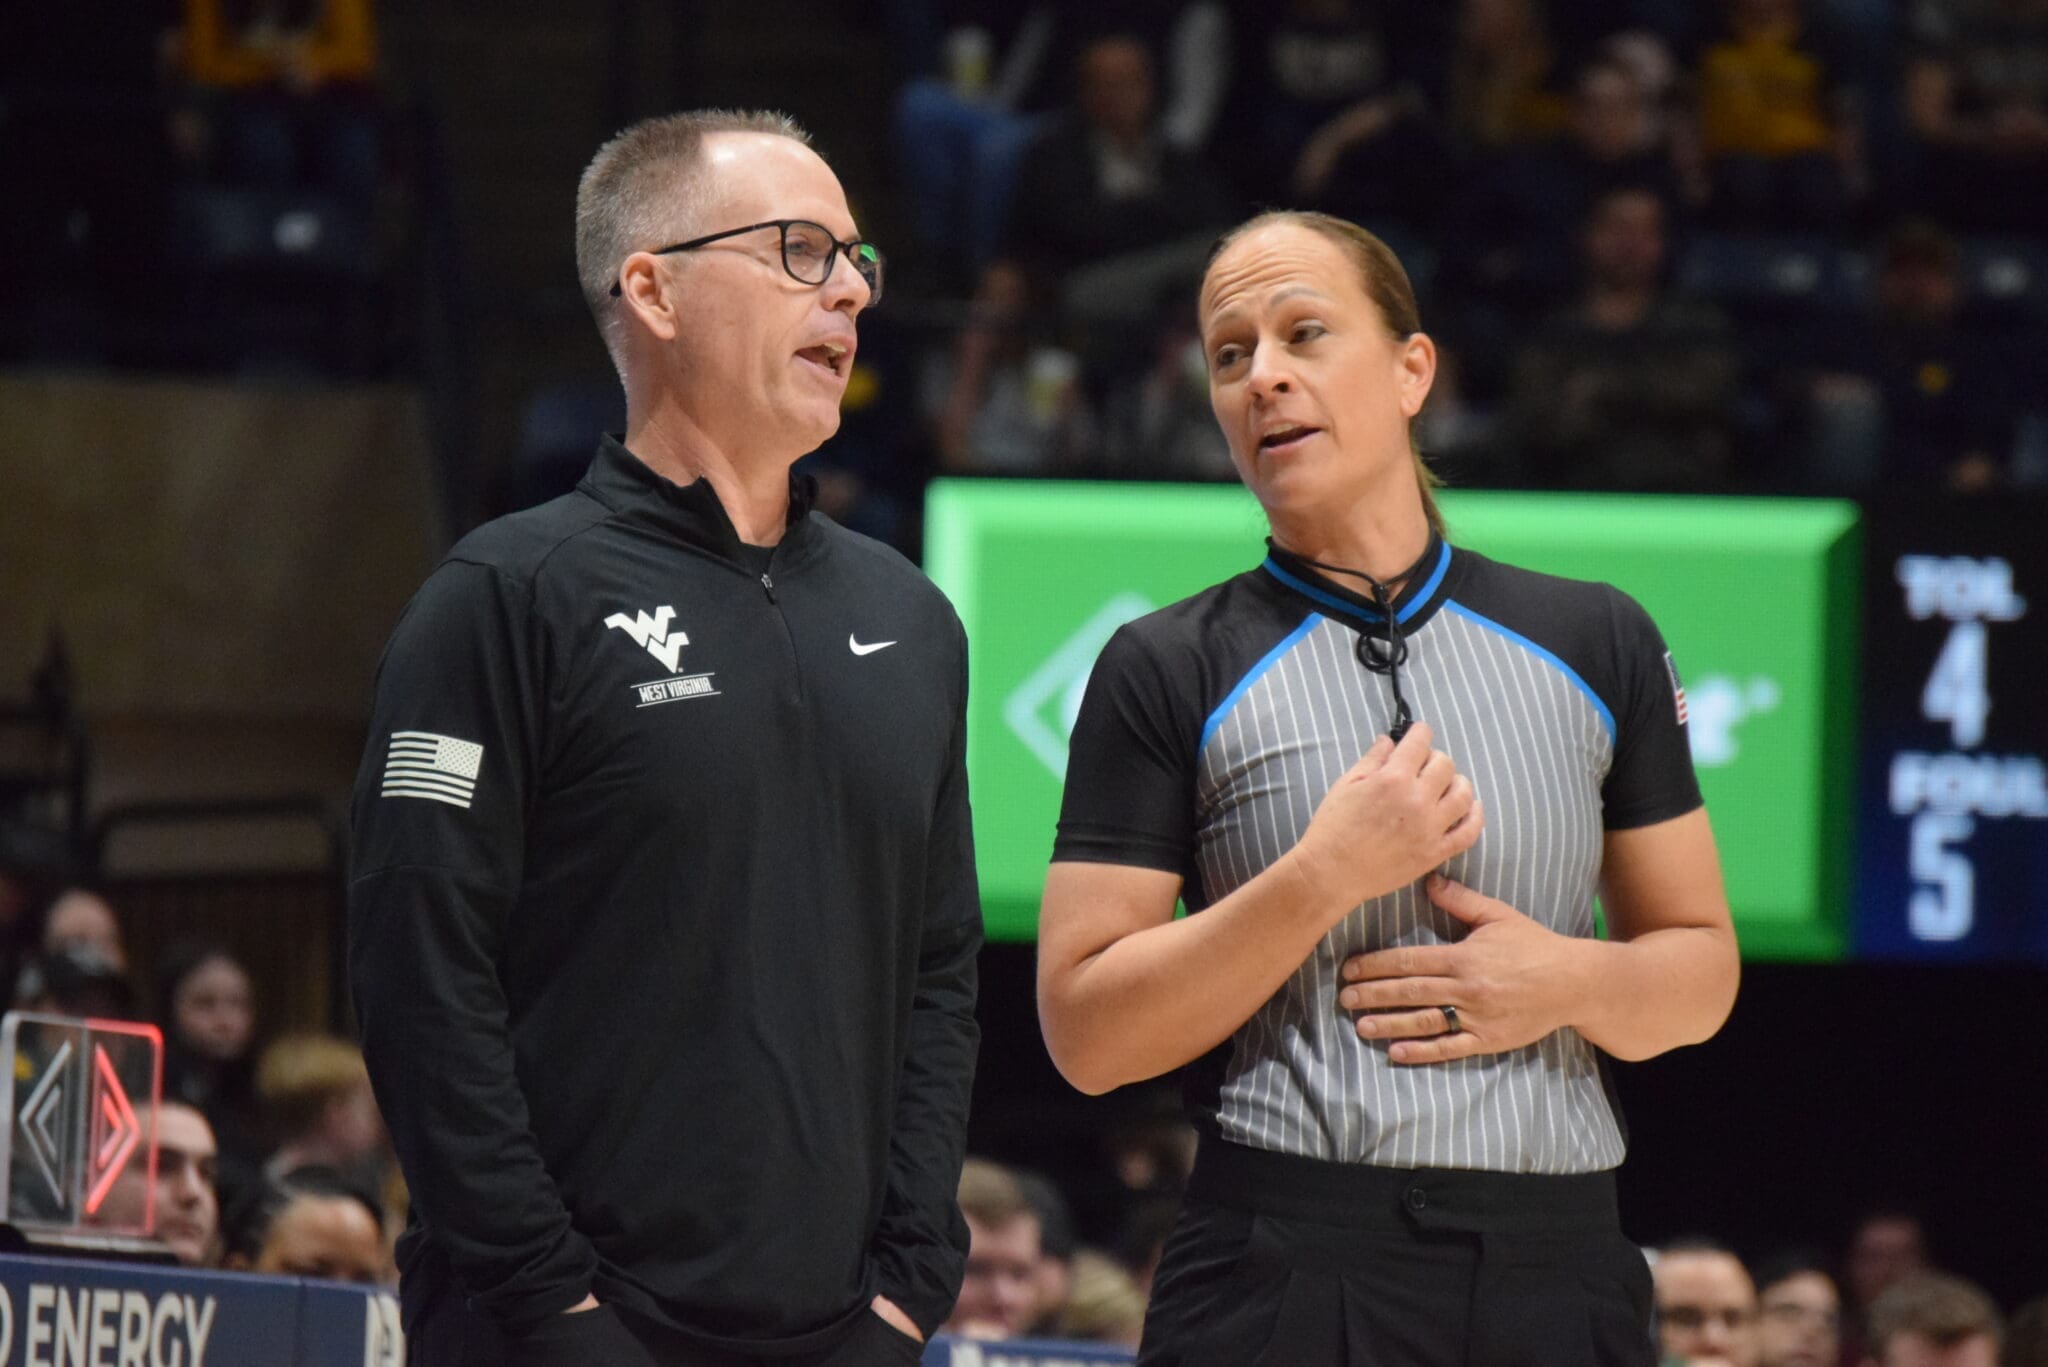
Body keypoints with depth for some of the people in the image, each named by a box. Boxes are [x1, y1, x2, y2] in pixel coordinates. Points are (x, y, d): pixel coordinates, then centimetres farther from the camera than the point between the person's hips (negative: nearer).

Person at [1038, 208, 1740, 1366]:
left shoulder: (1595, 644, 9)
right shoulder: (1168, 672, 1)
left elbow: (1701, 970, 13)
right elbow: (1087, 1033, -5)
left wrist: (1573, 982, -8)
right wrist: (1324, 878, -14)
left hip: (1558, 1271, 3)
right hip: (1283, 1271, -3)